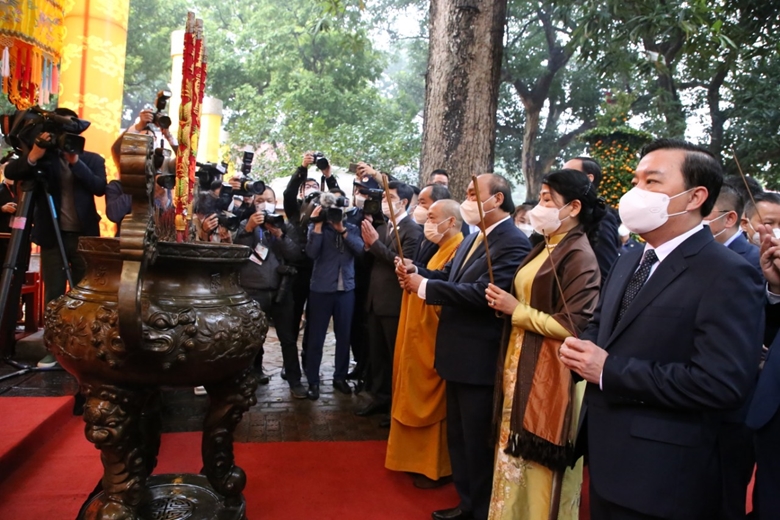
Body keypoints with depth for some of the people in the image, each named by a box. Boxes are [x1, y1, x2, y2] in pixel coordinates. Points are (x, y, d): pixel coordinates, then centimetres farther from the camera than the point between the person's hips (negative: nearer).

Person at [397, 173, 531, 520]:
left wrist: (424, 286, -23)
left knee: (478, 442, 7)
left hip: (480, 360, -10)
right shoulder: (473, 238, 12)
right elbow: (450, 276, 9)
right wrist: (416, 272, -10)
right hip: (459, 356, 10)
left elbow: (481, 293, -29)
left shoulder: (514, 243, -20)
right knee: (458, 436, 22)